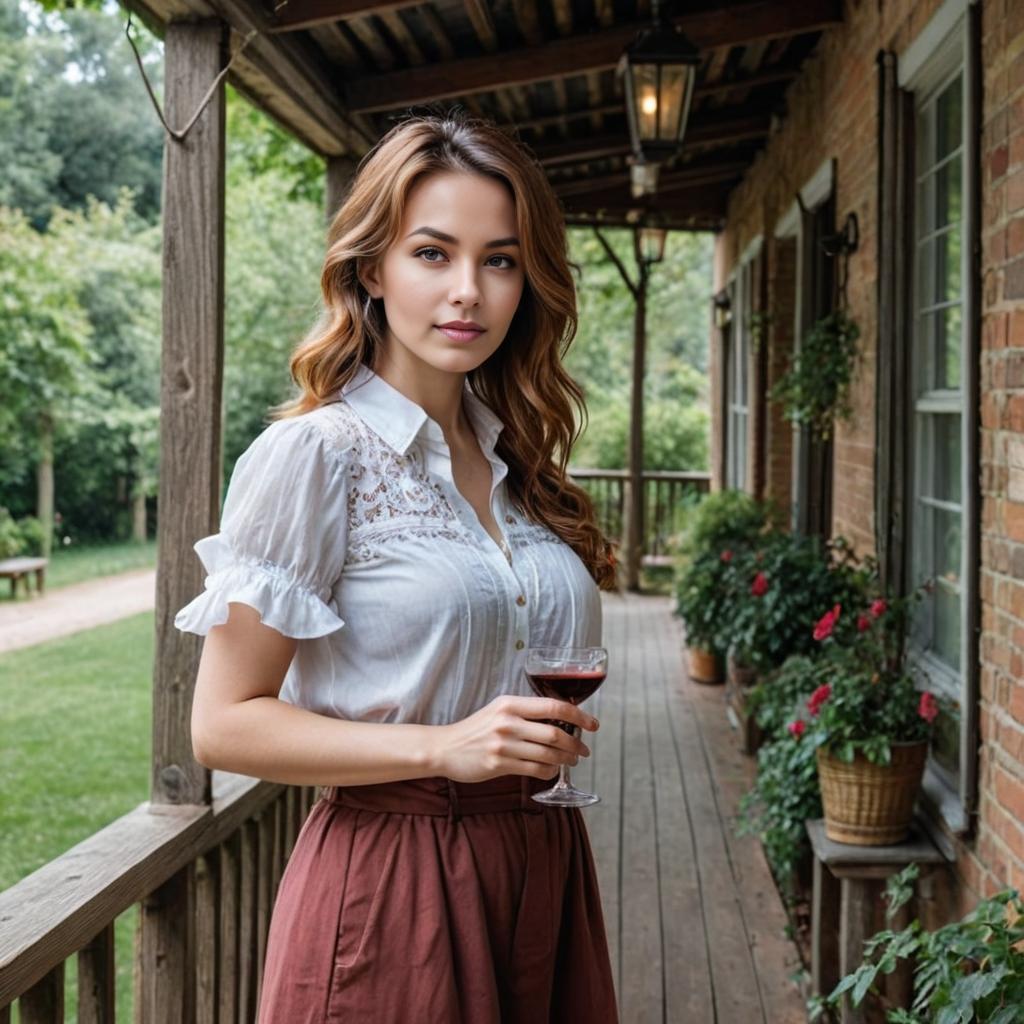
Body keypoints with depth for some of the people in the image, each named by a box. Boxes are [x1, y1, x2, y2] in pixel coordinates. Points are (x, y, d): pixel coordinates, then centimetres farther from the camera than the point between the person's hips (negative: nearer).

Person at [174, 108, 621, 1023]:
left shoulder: (519, 462, 8)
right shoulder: (315, 452, -11)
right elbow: (224, 723, -13)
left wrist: (557, 738, 6)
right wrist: (442, 748, -21)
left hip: (543, 871, 6)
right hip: (392, 885, -6)